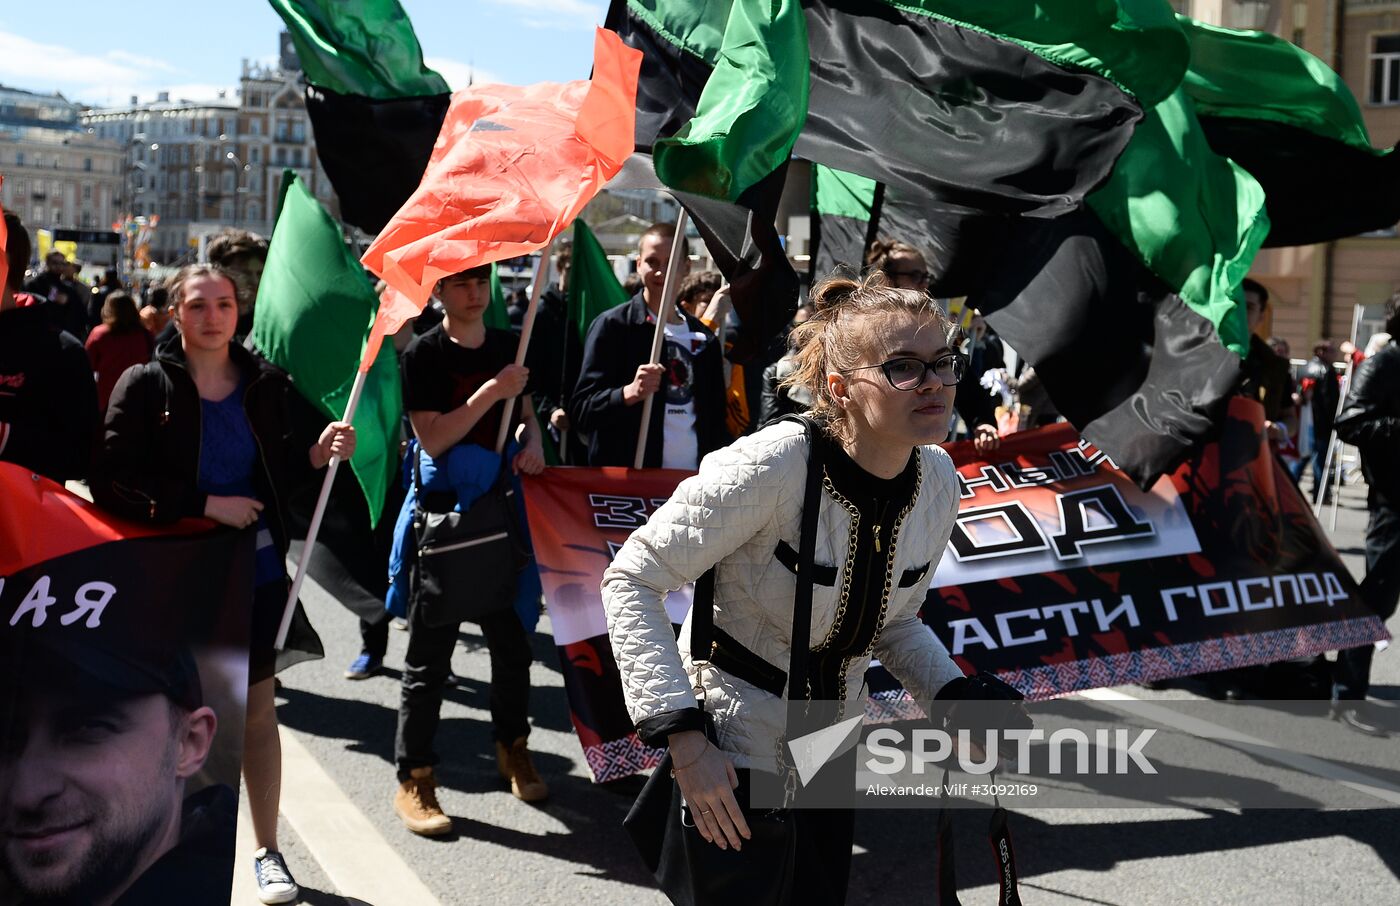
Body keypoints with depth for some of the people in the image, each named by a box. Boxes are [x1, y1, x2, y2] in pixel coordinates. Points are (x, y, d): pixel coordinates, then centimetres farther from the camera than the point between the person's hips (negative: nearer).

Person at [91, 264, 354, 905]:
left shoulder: (266, 385, 3)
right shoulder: (145, 386, -6)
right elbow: (112, 481, -13)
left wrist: (315, 455, -10)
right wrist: (205, 505, -18)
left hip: (255, 563, 2)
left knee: (257, 707, 6)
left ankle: (267, 850, 18)